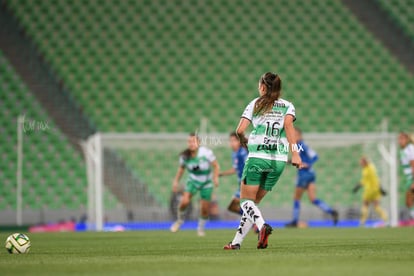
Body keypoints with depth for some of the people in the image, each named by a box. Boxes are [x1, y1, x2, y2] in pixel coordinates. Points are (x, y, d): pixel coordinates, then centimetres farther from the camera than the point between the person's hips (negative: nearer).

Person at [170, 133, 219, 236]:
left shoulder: (206, 152, -23)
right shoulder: (185, 155, -12)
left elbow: (215, 165, -14)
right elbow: (181, 168, 6)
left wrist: (216, 177, -28)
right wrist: (176, 181, 1)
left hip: (206, 182, -1)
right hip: (193, 181, 1)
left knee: (205, 209, 1)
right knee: (184, 201, -21)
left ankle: (201, 227, 29)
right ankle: (179, 220, 7)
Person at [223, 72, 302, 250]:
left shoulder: (255, 104, 7)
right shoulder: (288, 106, 10)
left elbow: (240, 130, -3)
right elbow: (288, 125, -10)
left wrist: (243, 141, 19)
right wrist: (295, 153, -19)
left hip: (257, 157, -3)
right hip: (279, 160, 3)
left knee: (246, 200, 3)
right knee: (254, 201, 14)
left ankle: (262, 226, -26)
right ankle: (237, 241, 13)